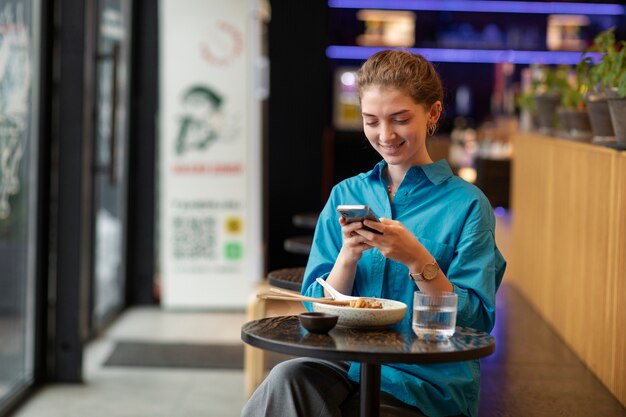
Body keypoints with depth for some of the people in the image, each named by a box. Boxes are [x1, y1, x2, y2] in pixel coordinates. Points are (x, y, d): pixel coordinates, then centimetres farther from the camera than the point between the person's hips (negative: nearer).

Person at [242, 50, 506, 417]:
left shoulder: (467, 204, 1)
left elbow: (476, 321, -5)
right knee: (289, 378, -31)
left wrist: (417, 260, -19)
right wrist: (347, 256, -9)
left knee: (288, 383, -27)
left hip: (425, 380, -3)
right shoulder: (345, 195, 13)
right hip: (348, 362, 4)